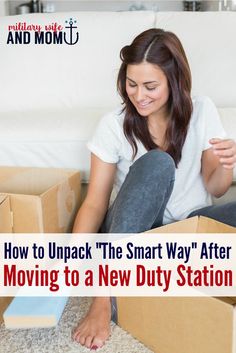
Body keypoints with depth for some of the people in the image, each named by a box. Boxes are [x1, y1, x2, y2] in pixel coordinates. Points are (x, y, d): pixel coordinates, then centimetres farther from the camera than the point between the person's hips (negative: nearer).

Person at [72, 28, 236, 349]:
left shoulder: (202, 111, -4)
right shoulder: (114, 125, -10)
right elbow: (95, 202, -11)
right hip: (132, 232, -2)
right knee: (156, 163, -33)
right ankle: (107, 295, -32)